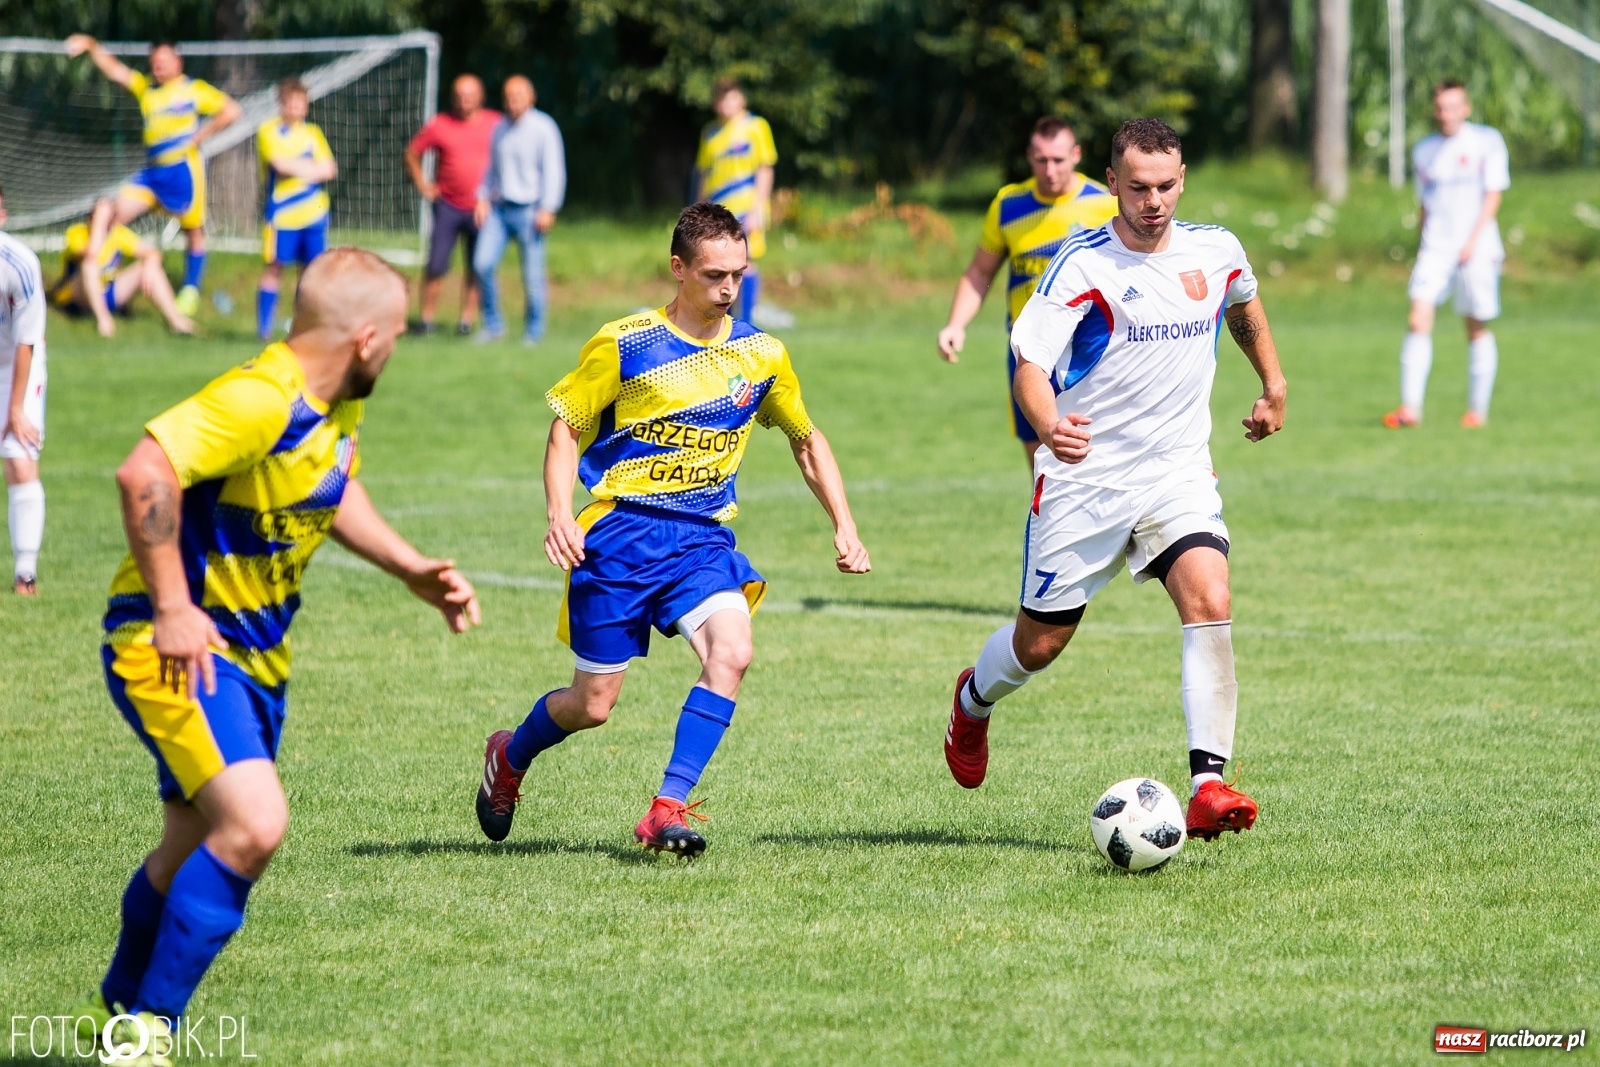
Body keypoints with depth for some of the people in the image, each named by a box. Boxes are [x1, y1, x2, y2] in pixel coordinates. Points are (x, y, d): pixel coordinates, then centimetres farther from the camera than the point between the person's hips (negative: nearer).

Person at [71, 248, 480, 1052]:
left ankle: (116, 1007, 41)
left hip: (253, 652, 10)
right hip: (174, 645, -10)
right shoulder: (260, 401, -25)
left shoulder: (339, 404, 6)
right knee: (254, 825, -24)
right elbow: (145, 473, -34)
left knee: (196, 847, 19)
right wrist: (172, 609, -30)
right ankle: (146, 1028, -14)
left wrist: (414, 571, 13)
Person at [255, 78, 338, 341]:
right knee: (274, 267, -4)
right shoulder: (268, 131, -2)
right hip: (280, 213, -4)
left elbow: (329, 169, 3)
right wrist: (312, 168, -4)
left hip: (313, 214, 5)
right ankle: (264, 329, 1)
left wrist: (295, 168, -10)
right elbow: (280, 164, -17)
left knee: (310, 269, 5)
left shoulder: (313, 133, 12)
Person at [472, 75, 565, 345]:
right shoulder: (500, 128, 14)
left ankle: (533, 332, 10)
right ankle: (493, 326, 5)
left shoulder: (543, 128, -4)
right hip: (498, 209, 5)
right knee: (482, 264, -7)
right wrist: (483, 199, 12)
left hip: (529, 209, -5)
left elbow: (553, 170, -7)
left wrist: (548, 209, -14)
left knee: (532, 274, -3)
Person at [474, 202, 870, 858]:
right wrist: (559, 514, -15)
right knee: (593, 705, 1)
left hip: (703, 538, 3)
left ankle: (669, 808, -22)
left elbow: (806, 440, 21)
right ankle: (509, 757, 34)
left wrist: (844, 528, 12)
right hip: (620, 533, -3)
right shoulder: (624, 344, -5)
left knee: (731, 651, -26)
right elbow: (566, 429, 1)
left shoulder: (761, 356, 6)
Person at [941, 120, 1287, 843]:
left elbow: (1243, 306, 27)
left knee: (1209, 600, -23)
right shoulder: (1083, 265, -15)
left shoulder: (1216, 252, 1)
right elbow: (1030, 361, -24)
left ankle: (1208, 785, -26)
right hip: (1084, 476, -3)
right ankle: (973, 702, 45)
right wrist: (1049, 425, -44)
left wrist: (1274, 386, 30)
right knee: (1041, 641, 9)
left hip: (1179, 476, 3)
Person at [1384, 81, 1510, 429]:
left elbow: (1493, 195, -4)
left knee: (1477, 328, 2)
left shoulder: (1487, 141, 0)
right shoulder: (1423, 151, 12)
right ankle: (1410, 407, -14)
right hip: (1435, 247, 3)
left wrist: (1473, 241, -13)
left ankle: (1478, 409, 13)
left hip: (1476, 249, -3)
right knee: (1418, 322, -12)